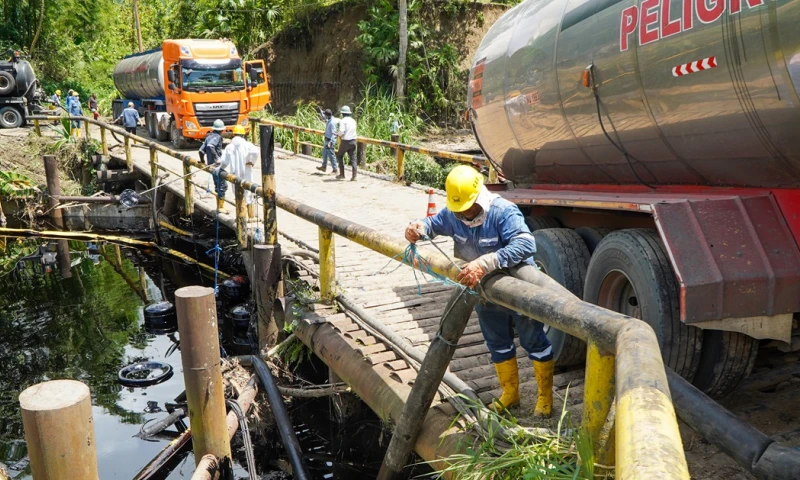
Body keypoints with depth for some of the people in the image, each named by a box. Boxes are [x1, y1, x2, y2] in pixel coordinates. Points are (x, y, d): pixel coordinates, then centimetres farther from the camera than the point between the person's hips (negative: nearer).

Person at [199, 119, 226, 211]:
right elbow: (210, 146, -30)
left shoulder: (209, 136, 13)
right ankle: (221, 207, -4)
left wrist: (202, 160, 25)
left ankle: (218, 206, 23)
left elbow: (201, 150, 12)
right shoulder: (217, 137, -12)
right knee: (222, 185, -5)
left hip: (211, 165, 9)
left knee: (217, 185, 17)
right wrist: (217, 158, -27)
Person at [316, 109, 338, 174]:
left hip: (330, 140, -10)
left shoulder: (332, 122, -25)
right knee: (324, 153, 21)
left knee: (331, 155, -3)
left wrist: (330, 142, -28)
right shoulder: (328, 120, 2)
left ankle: (335, 170, 4)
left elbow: (333, 133, -25)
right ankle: (324, 167, 35)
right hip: (327, 139, 10)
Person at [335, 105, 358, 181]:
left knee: (339, 156, 13)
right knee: (353, 158, 5)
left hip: (345, 141, -5)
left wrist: (337, 134, 4)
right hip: (353, 141, 5)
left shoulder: (343, 121, -10)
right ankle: (354, 176, -2)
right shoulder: (353, 120, 11)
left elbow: (341, 132, -19)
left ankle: (342, 174, 12)